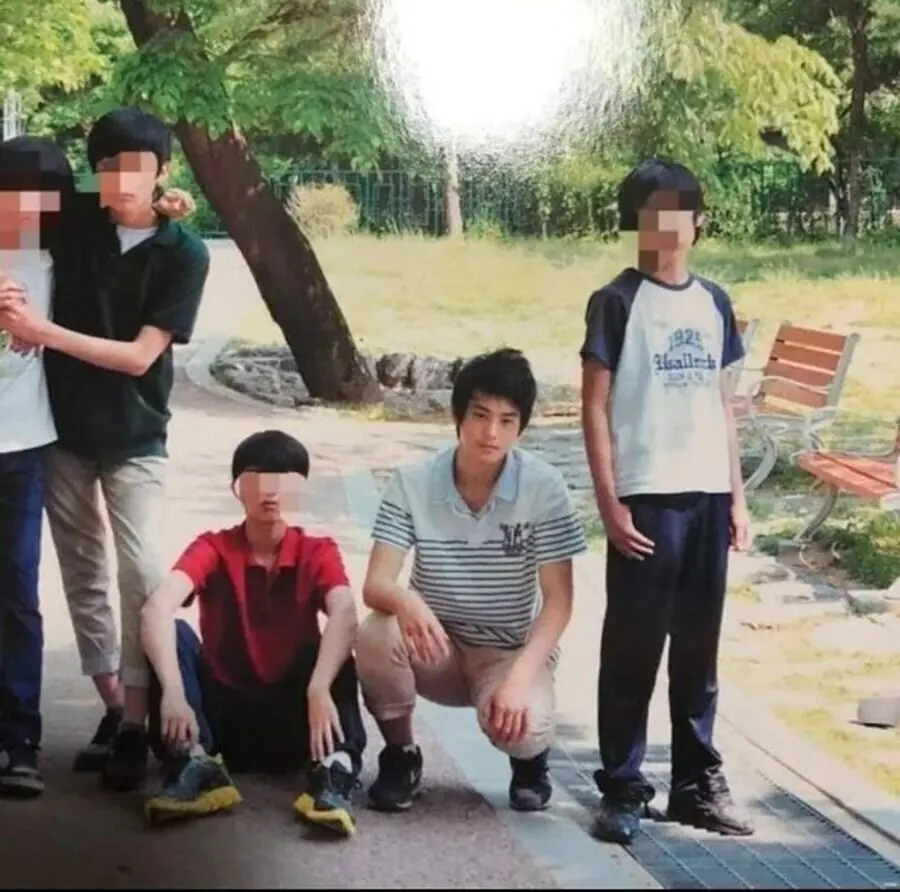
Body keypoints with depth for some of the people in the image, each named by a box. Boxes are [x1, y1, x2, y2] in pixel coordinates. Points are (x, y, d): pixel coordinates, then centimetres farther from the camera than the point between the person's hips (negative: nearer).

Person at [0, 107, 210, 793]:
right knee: (83, 575, 7)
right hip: (62, 430, 3)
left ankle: (136, 724, -7)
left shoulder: (185, 254, -10)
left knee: (139, 572, -13)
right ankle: (114, 708, 17)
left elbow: (140, 356, -15)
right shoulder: (73, 226, -2)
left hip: (134, 439, -3)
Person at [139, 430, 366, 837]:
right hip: (224, 716, 0)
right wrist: (173, 692, -44)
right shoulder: (213, 548, -6)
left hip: (293, 720, 0)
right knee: (174, 633, -21)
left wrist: (319, 689, -46)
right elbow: (156, 608, -26)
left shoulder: (318, 552, -5)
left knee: (335, 649, -25)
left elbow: (345, 614, -26)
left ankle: (334, 773, -42)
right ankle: (196, 766, -35)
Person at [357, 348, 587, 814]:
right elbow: (375, 584, -18)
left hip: (512, 650, -2)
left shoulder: (544, 487, -15)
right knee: (375, 635, -31)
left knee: (519, 727, -34)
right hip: (435, 645, 2)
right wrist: (406, 601, -43)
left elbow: (558, 600, -14)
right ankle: (400, 754, -3)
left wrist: (521, 675, -29)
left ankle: (530, 756, 7)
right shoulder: (411, 482, -12)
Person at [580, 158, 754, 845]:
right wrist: (610, 503, -12)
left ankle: (697, 783, 21)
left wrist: (737, 495, 10)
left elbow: (722, 404, 15)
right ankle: (623, 790, 9)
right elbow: (595, 407, -6)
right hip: (646, 498, -5)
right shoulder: (617, 302, -4)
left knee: (699, 650, 11)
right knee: (633, 649, 1)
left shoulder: (714, 302, 12)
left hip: (708, 497, 5)